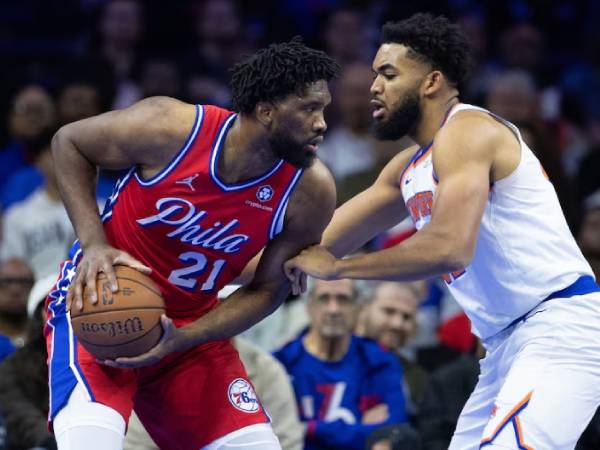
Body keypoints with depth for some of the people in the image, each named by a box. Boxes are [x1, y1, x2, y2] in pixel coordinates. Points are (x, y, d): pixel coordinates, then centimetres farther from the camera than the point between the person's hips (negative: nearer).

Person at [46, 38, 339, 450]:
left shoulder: (310, 192, -15)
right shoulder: (171, 128, -24)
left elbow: (269, 289, -5)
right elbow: (69, 141, -7)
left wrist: (181, 340, -19)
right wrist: (93, 243, -19)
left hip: (191, 325, 4)